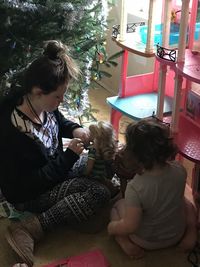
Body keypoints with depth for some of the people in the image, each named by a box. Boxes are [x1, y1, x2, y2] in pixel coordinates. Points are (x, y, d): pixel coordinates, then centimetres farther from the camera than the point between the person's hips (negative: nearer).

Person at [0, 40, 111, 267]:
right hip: (30, 194, -9)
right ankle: (29, 229, -18)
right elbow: (29, 184, -29)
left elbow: (59, 121, 12)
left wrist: (75, 129, -10)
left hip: (56, 167, 9)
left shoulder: (42, 105, -12)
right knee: (99, 193, -22)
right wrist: (69, 156, -25)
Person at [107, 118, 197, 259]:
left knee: (118, 206, 20)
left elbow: (130, 226, -31)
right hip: (176, 235, 3)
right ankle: (191, 235, 11)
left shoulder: (136, 188, -37)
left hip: (146, 241, -3)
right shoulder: (179, 170, -23)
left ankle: (126, 243, 1)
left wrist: (111, 227, -12)